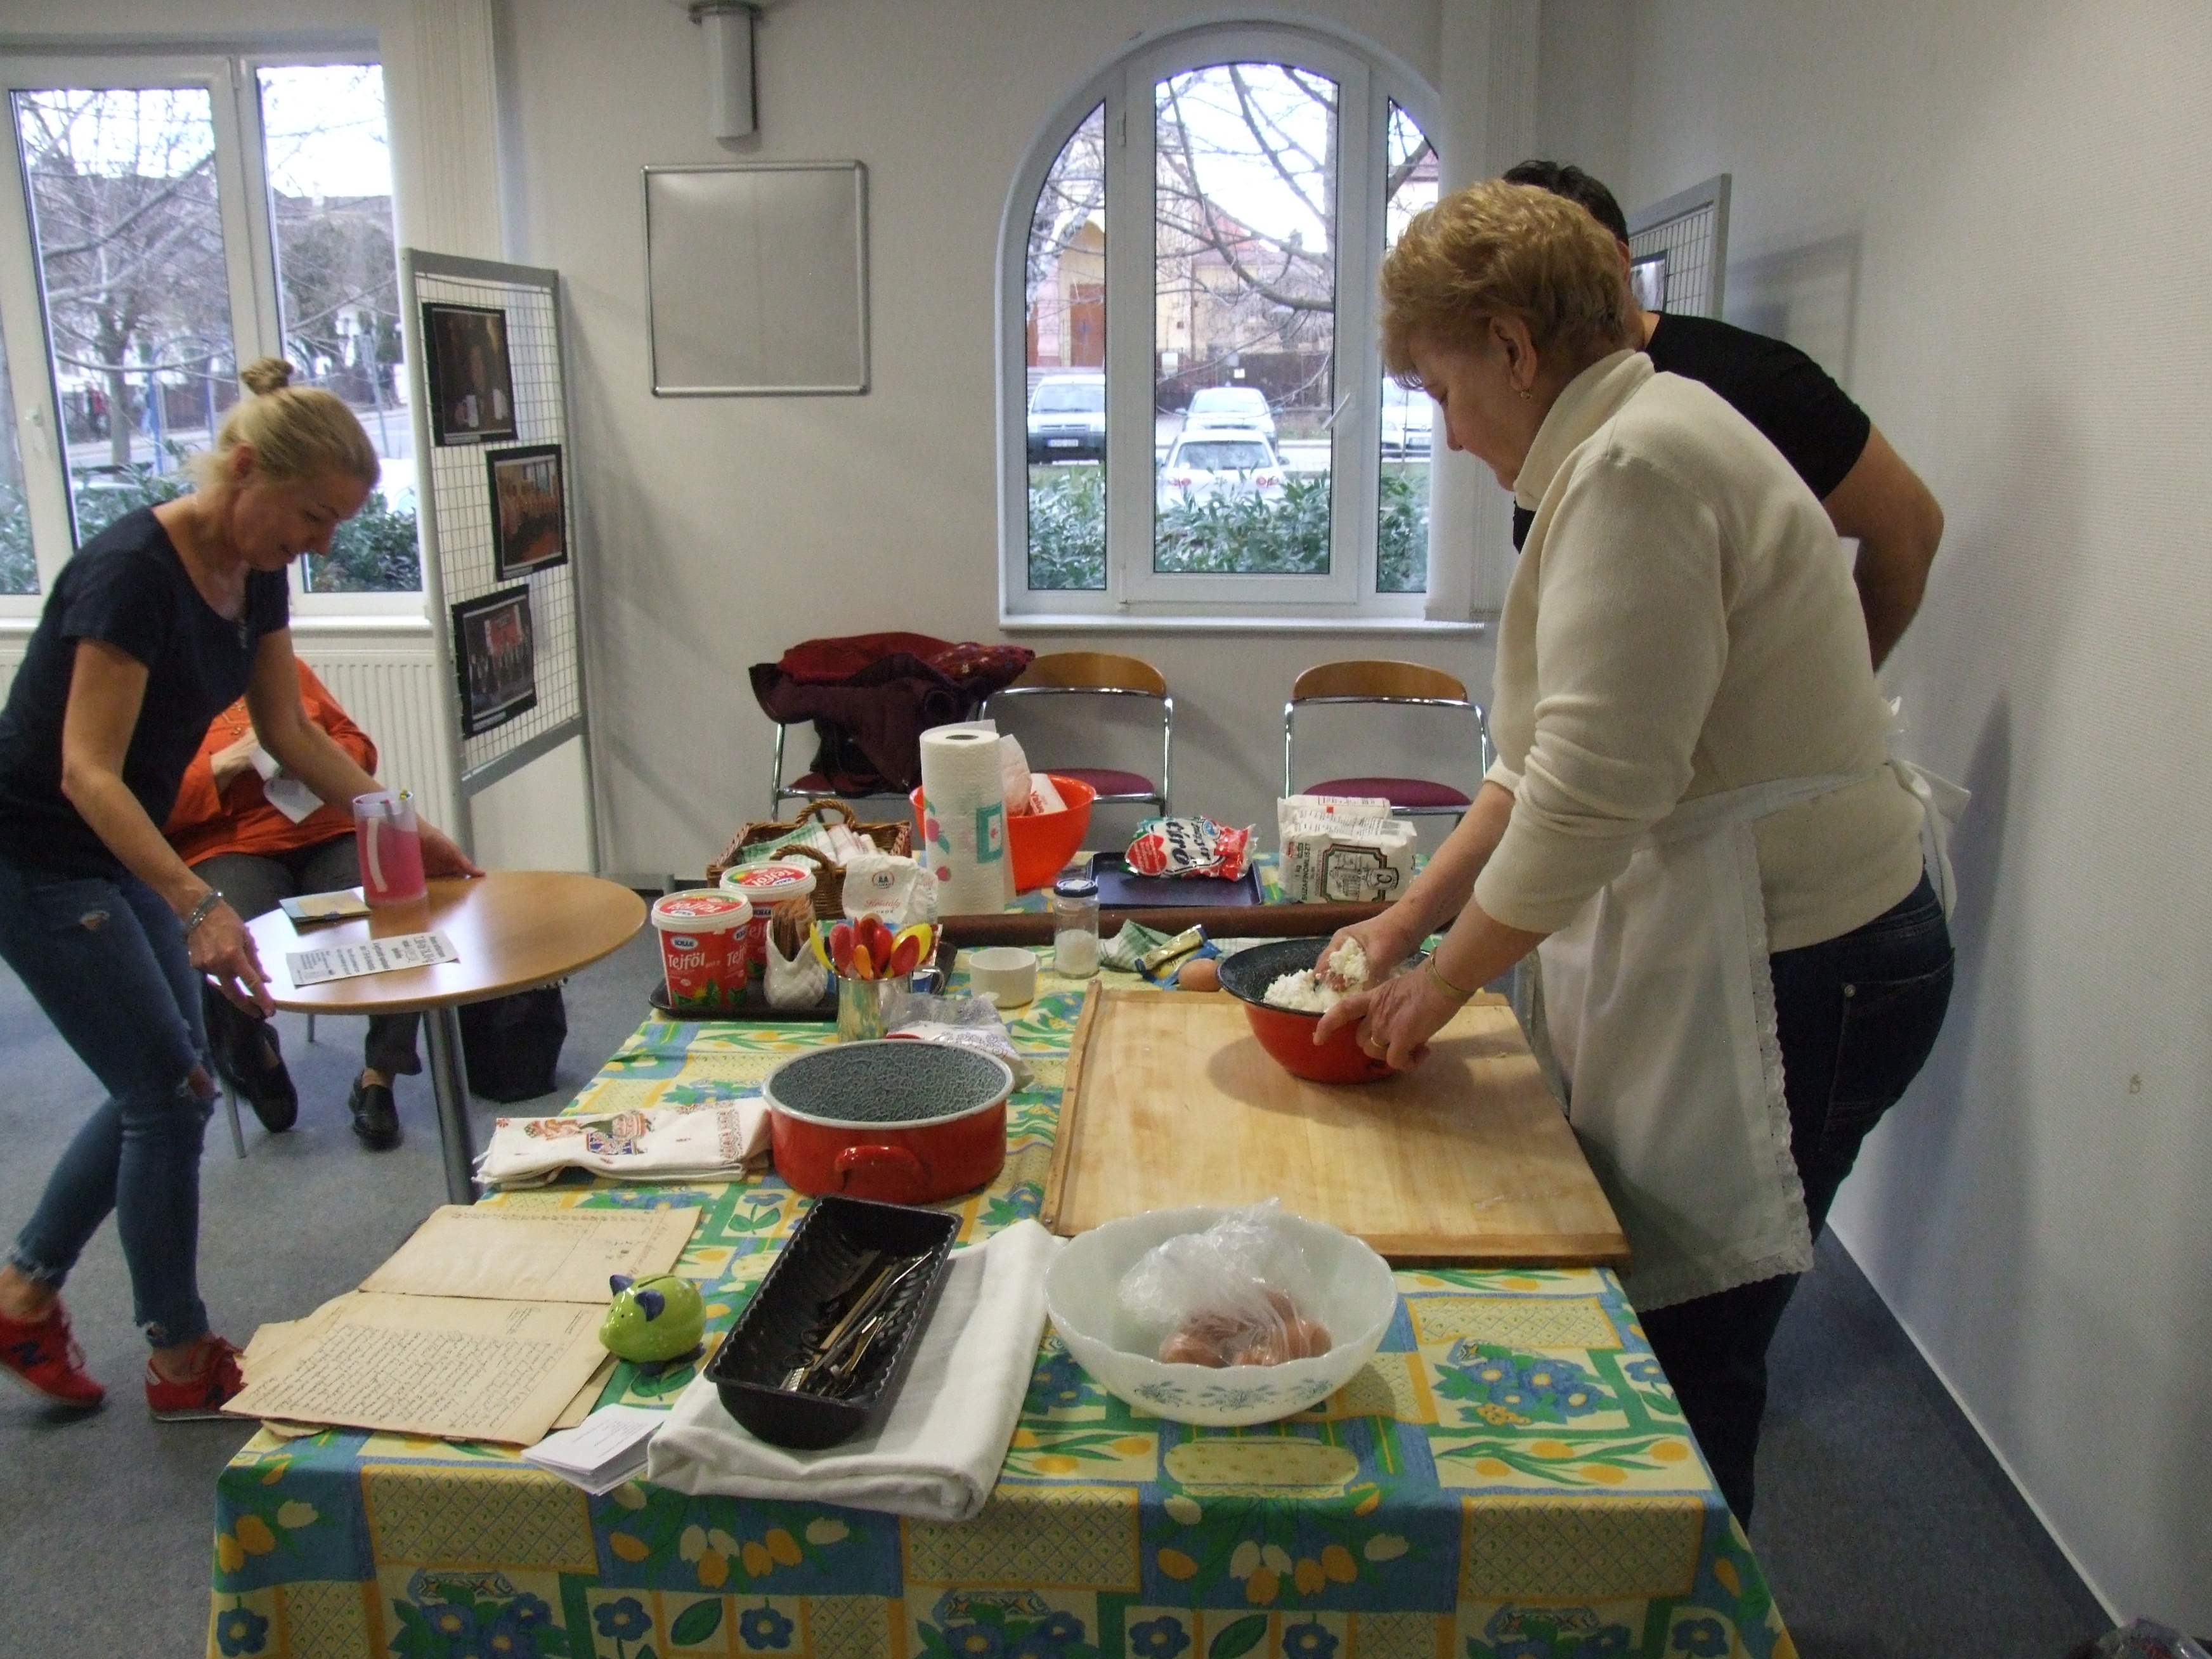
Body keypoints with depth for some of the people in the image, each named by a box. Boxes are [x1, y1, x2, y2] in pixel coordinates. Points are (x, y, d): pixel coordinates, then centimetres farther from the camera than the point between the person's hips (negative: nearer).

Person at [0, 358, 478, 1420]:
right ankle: (183, 1364, 13)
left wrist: (398, 826, 0)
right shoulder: (132, 571, -27)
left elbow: (290, 731, 9)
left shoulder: (255, 574, -1)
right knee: (171, 1094, -3)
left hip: (117, 852, 9)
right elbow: (86, 774, -32)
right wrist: (197, 907, -44)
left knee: (161, 1086, 14)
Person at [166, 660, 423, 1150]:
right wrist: (230, 761, -13)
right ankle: (256, 1059, 4)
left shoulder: (285, 667, 19)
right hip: (230, 848, -3)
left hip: (328, 834, 3)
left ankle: (378, 1080, -10)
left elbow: (359, 746, 20)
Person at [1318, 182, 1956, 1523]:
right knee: (1647, 1331, 17)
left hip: (1782, 974, -10)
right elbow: (1551, 760, 18)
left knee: (1684, 1357, 0)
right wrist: (1410, 917, 13)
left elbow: (1594, 791, -24)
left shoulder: (1634, 468, -18)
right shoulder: (1638, 444, 15)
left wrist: (1446, 979, -11)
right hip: (1731, 948, 10)